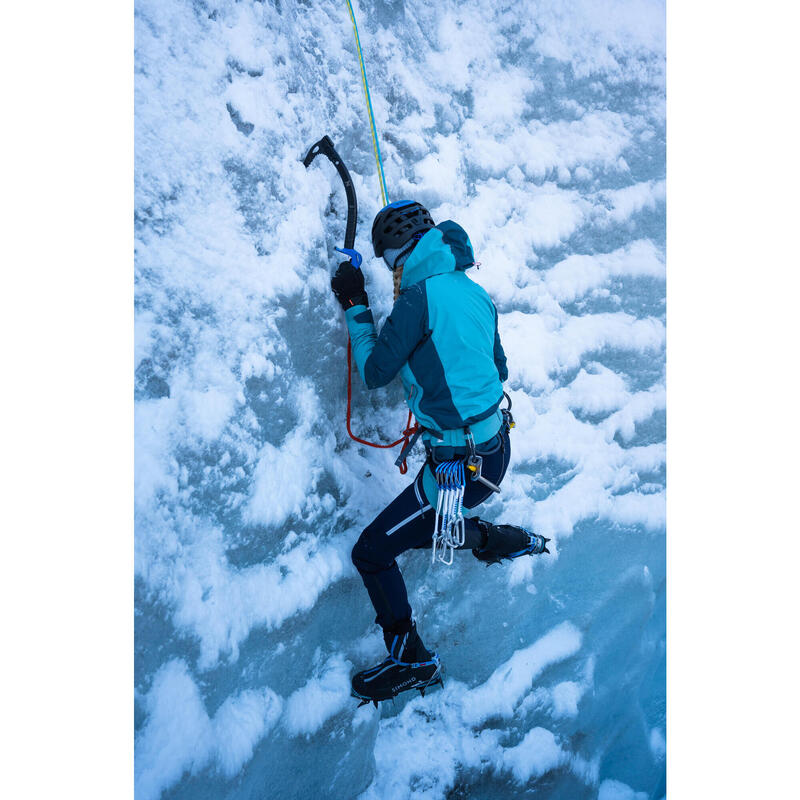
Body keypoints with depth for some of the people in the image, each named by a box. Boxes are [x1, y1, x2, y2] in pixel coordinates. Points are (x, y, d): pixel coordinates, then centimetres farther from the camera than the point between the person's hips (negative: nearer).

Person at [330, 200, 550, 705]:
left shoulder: (420, 296, -17)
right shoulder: (476, 294, 7)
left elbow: (375, 372, -8)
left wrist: (356, 308, 3)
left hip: (461, 465, -9)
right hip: (496, 446, 9)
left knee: (372, 553, 4)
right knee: (417, 529, 30)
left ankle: (412, 662, 16)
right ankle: (511, 541, 33)